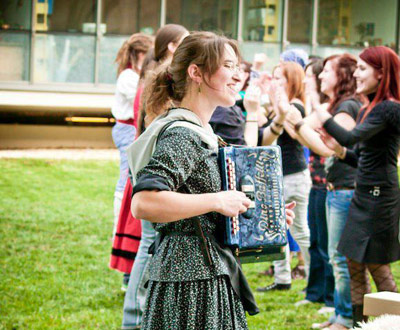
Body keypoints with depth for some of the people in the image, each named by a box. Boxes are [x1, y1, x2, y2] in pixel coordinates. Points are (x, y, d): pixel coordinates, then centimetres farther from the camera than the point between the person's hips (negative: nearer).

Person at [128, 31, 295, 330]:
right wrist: (217, 201, -22)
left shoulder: (201, 133, 16)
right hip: (190, 282, -10)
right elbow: (143, 204, -28)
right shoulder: (181, 135, -15)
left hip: (212, 277, 10)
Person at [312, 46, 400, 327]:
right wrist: (341, 152, 2)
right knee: (355, 265, 12)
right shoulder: (369, 110, 14)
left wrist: (323, 117, -13)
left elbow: (350, 137, -26)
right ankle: (359, 322, 19)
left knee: (377, 266, -1)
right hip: (363, 196, 9)